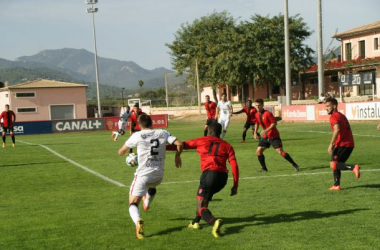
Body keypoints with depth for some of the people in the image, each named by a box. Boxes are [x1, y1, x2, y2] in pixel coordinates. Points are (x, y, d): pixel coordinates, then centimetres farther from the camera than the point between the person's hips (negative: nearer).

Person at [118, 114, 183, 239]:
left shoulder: (137, 136, -5)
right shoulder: (162, 133, 1)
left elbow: (120, 152, 4)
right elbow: (179, 144, -5)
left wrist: (126, 151, 28)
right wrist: (177, 156, 14)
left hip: (143, 175, -4)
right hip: (158, 175, 4)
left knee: (133, 204, 0)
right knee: (152, 186, 40)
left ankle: (138, 221, -30)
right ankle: (146, 204, 64)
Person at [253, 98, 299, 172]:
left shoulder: (267, 113, -18)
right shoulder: (257, 115, 4)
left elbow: (274, 123, -20)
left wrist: (266, 130, -27)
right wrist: (255, 132, 13)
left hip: (274, 136, -7)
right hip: (265, 137, 7)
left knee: (280, 151, -14)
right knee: (258, 151, -3)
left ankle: (294, 165, -2)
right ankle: (264, 168, 11)